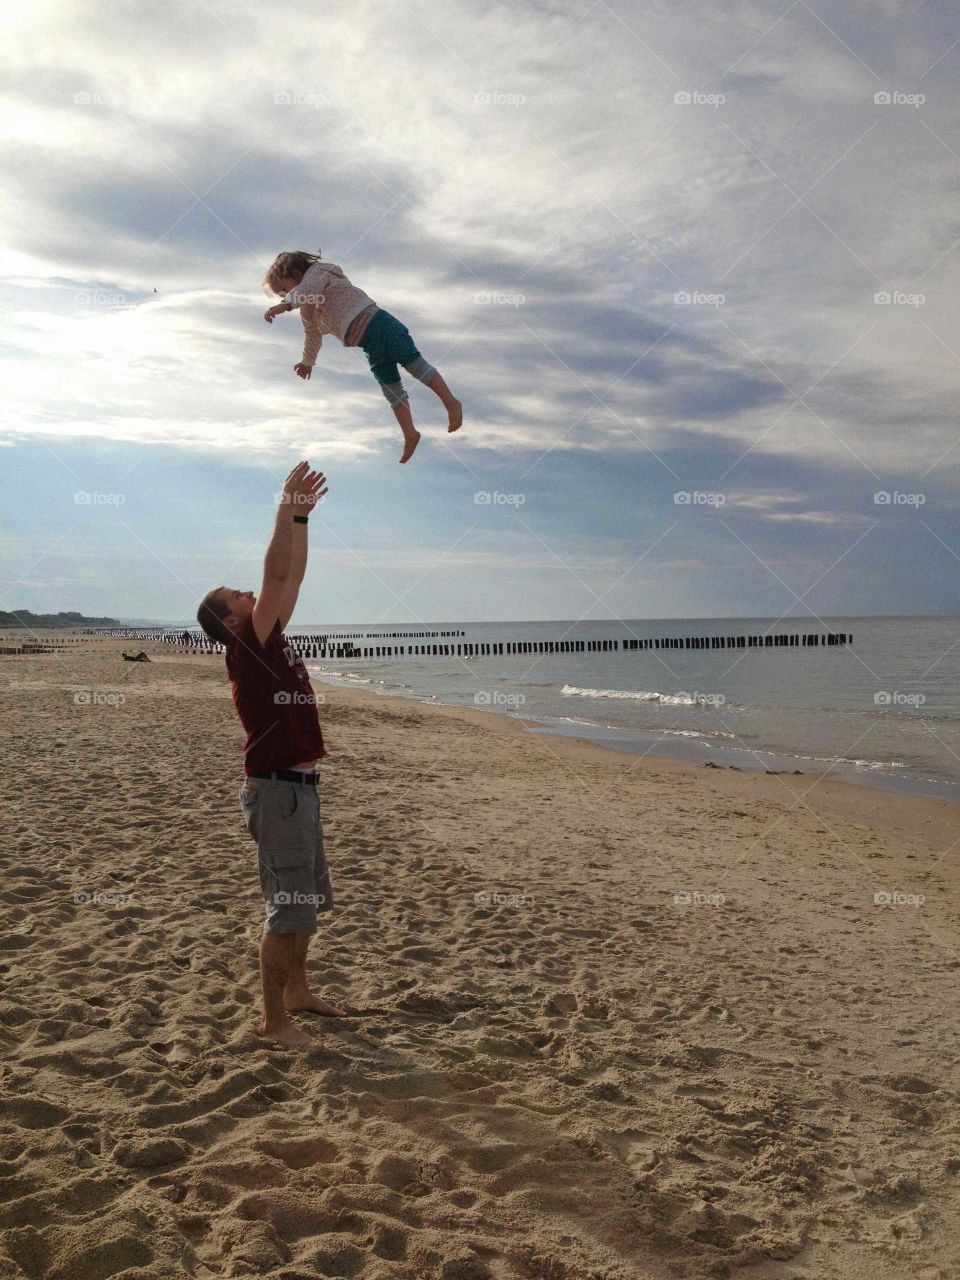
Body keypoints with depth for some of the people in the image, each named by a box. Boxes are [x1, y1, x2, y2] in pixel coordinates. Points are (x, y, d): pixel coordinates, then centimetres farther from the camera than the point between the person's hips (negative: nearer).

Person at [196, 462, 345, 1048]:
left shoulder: (271, 642, 12)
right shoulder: (245, 646, -12)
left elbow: (292, 578, 13)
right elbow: (277, 575, -19)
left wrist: (302, 517, 8)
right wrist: (289, 508, -17)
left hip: (299, 786, 10)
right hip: (278, 790, -10)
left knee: (310, 895, 20)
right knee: (289, 906, -4)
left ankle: (298, 990, 35)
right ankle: (275, 1020, 7)